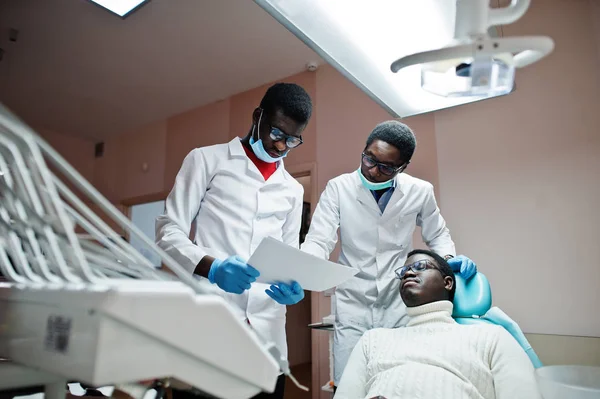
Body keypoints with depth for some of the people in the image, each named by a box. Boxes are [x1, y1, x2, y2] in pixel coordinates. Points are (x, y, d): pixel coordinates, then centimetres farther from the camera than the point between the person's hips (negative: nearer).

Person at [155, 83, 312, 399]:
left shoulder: (293, 190, 17)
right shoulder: (207, 160, 4)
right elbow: (169, 232, -2)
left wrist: (292, 286, -5)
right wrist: (212, 268, -20)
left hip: (266, 329, 4)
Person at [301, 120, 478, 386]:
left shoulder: (420, 192, -5)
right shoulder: (338, 188, -9)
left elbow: (437, 235, 11)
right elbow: (319, 241, -15)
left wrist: (449, 259, -10)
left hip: (400, 306, 1)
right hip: (353, 306, 0)